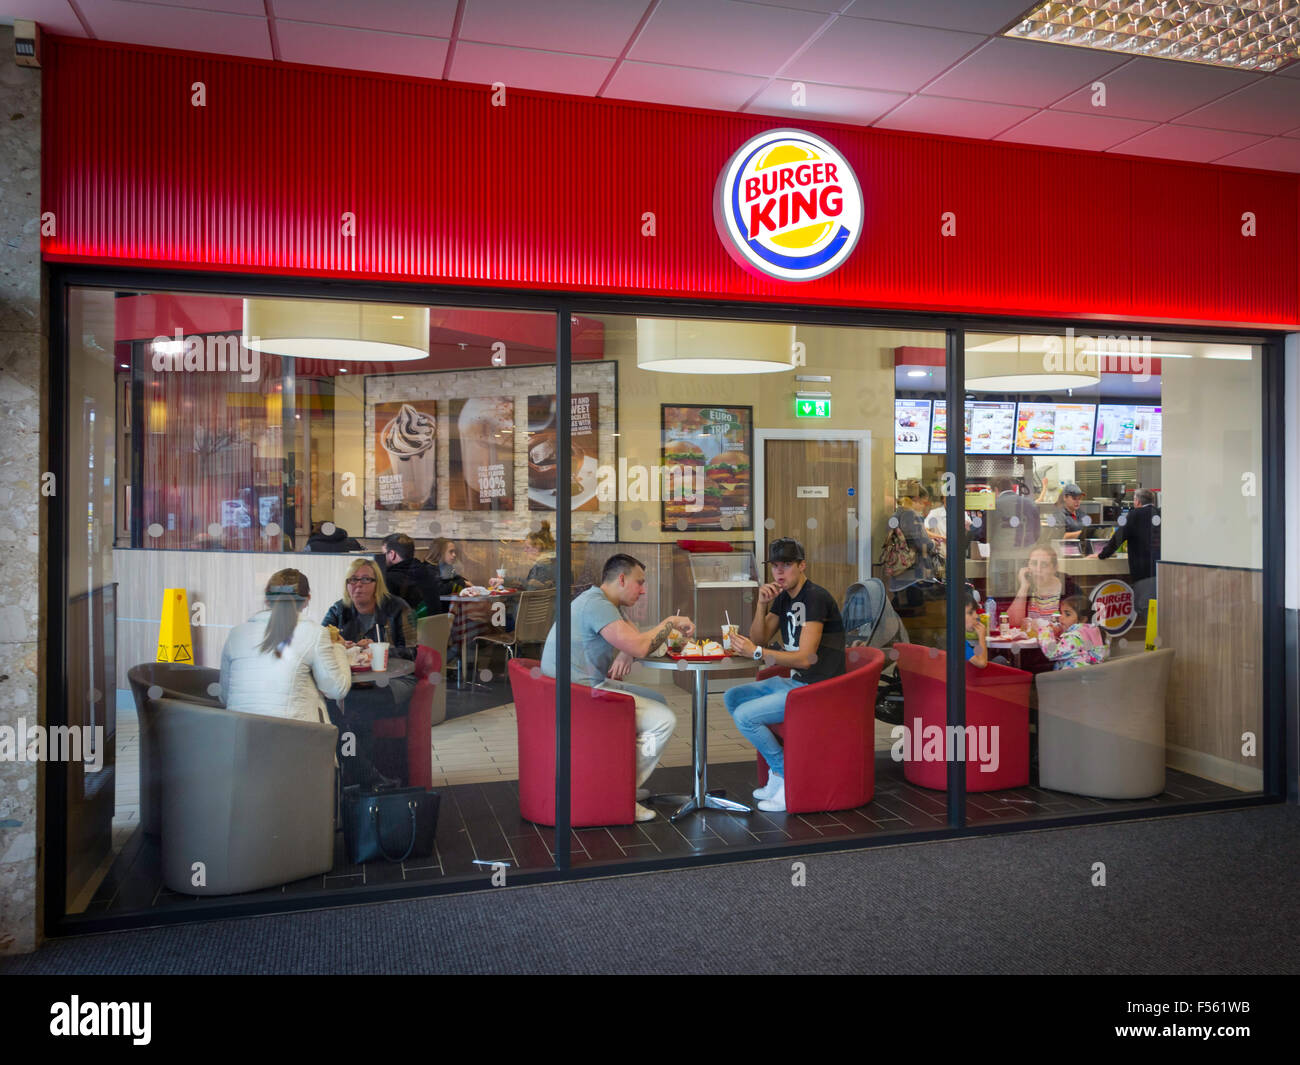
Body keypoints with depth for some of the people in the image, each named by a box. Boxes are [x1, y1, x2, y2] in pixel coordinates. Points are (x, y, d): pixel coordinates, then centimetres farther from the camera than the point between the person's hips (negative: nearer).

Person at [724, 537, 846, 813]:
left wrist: (756, 652, -24)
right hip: (793, 681, 10)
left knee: (745, 716, -18)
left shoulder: (815, 597, -18)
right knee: (732, 697, 10)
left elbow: (805, 658, -25)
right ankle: (777, 771, 10)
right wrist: (762, 604, -7)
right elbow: (758, 640, 8)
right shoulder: (783, 598, 11)